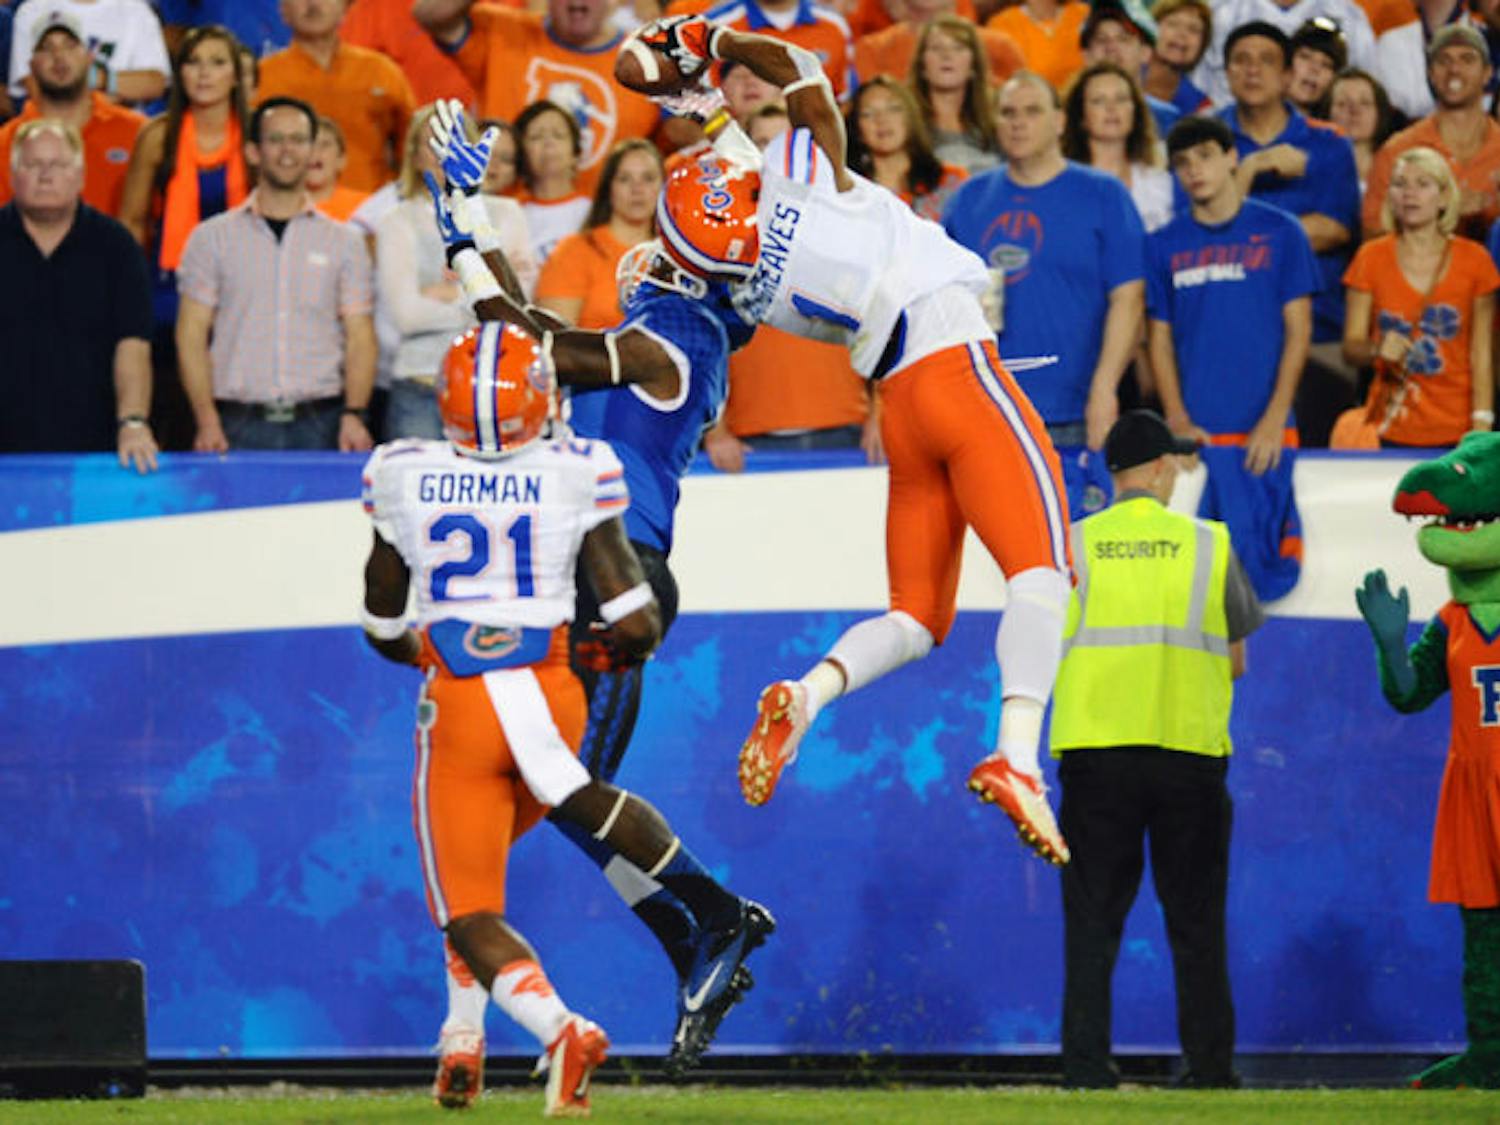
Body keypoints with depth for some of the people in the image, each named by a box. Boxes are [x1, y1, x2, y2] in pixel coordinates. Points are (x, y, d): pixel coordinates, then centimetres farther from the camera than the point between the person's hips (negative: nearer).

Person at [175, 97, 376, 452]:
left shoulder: (344, 242, 13)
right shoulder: (212, 238, 9)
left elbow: (359, 337, 7)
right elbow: (192, 335, 4)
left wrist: (354, 414, -8)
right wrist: (207, 421, -8)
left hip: (319, 425, 1)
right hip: (240, 427, -1)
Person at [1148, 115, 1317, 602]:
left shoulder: (1279, 233, 4)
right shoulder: (1165, 246, 9)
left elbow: (1298, 329, 3)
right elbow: (1161, 338, 10)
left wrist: (1275, 419, -7)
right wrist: (1178, 422, -3)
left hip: (1261, 433, -1)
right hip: (1193, 434, 1)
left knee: (1256, 560, -9)